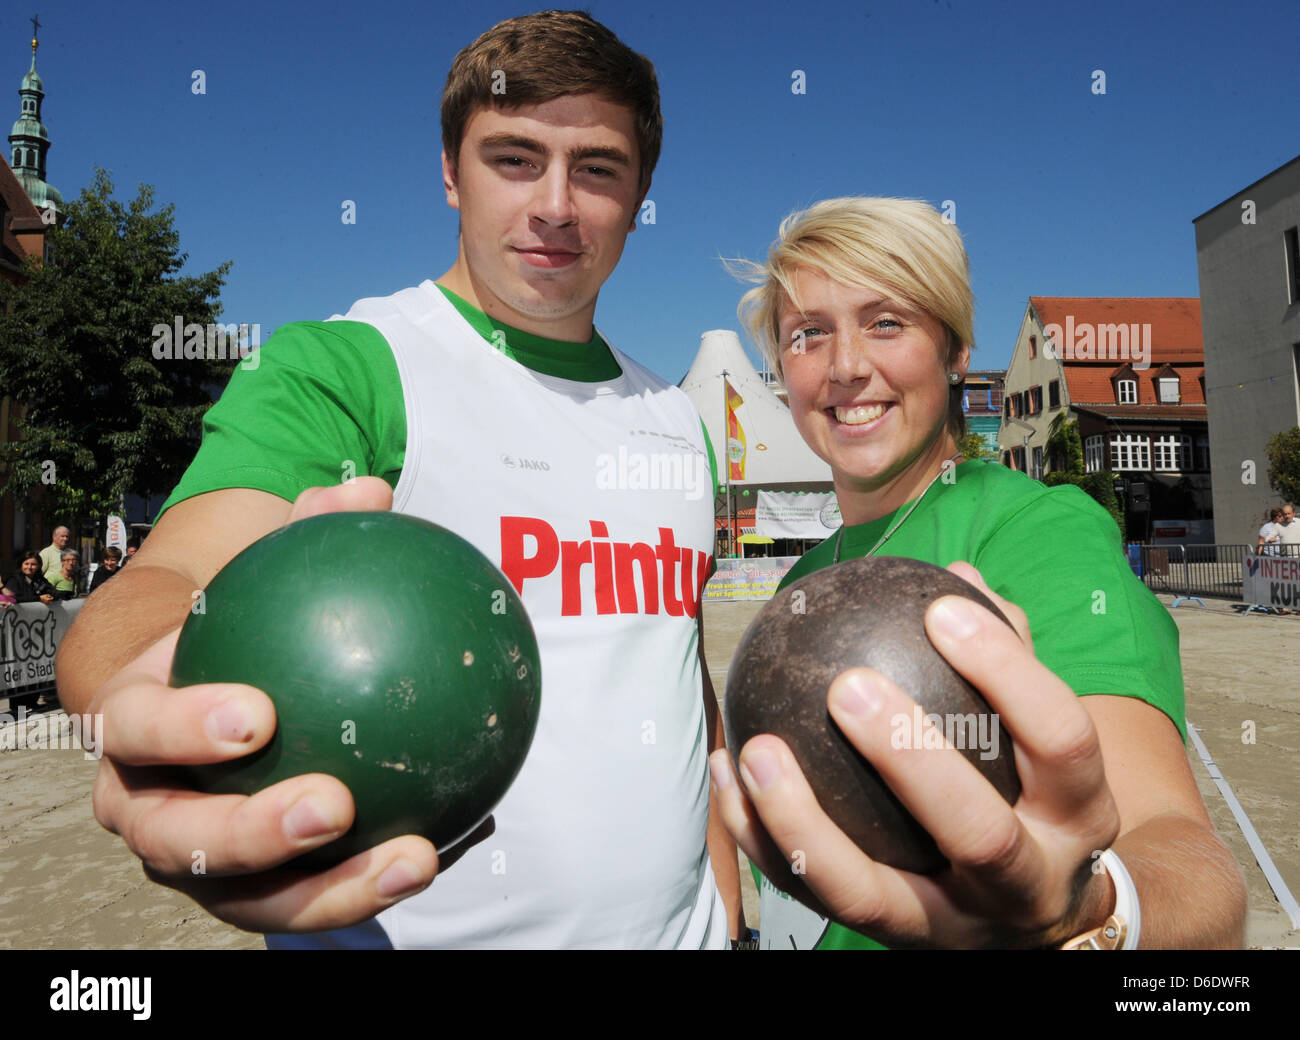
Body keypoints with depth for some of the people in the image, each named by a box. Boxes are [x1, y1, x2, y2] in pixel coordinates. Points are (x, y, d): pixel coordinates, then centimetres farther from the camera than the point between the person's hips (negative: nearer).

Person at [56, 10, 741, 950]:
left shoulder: (676, 419, 5)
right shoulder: (338, 369, -11)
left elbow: (688, 678, 10)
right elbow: (180, 574, -27)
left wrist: (724, 901, 7)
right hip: (413, 928, -4)